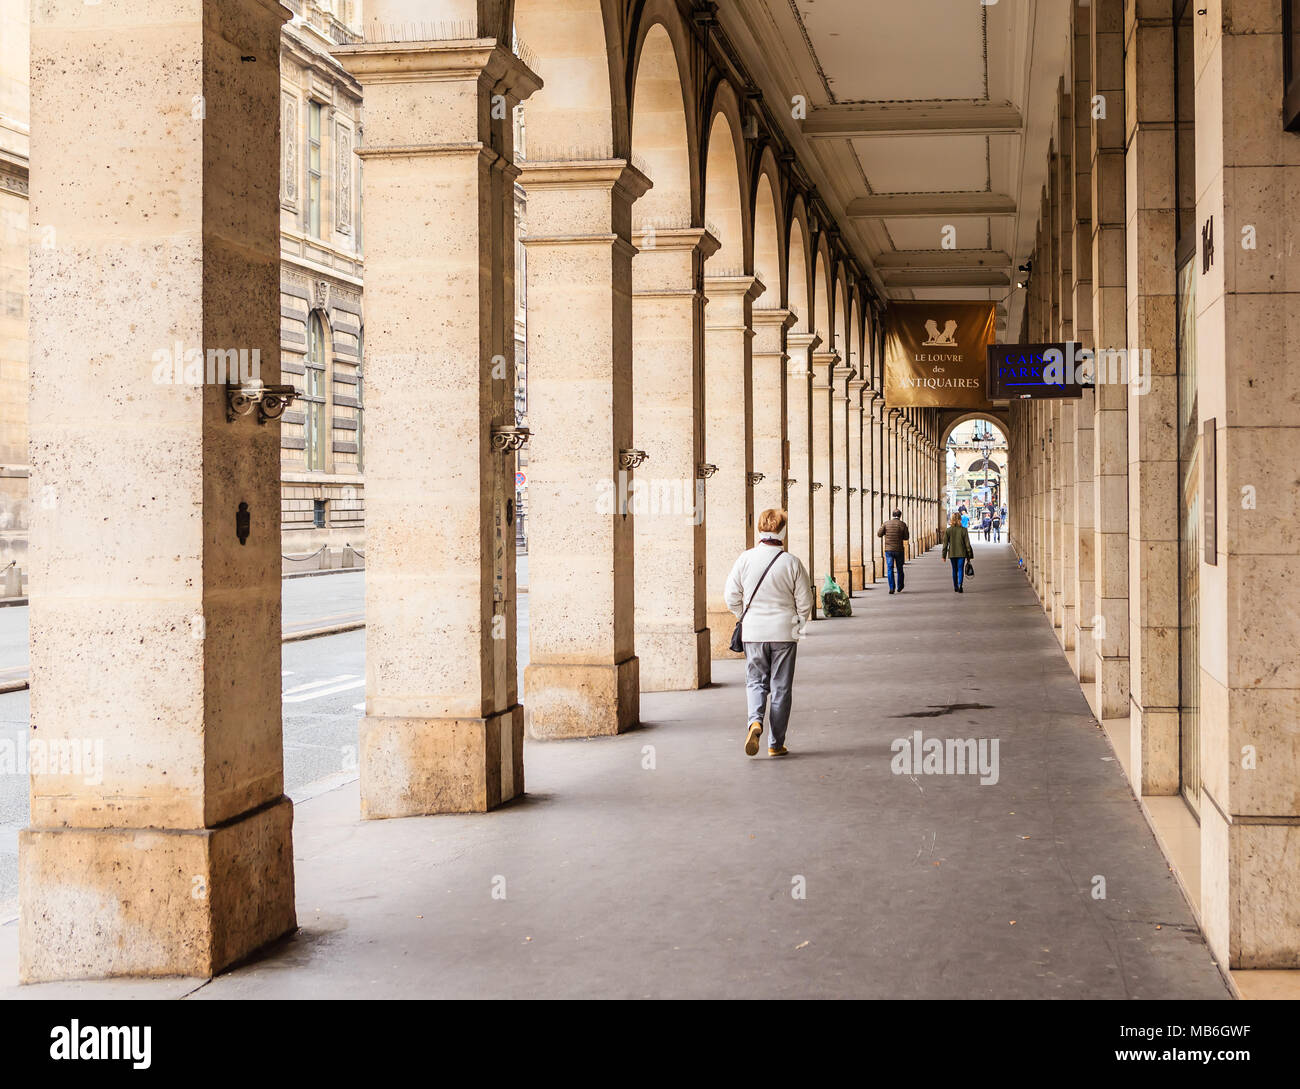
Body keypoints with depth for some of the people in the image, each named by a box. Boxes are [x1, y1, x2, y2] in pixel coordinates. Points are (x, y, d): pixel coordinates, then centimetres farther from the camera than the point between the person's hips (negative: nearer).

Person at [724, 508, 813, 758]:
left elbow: (732, 597, 0)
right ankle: (776, 743, 11)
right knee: (781, 688, 8)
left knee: (756, 682, 15)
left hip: (753, 632, 1)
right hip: (784, 633, -1)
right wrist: (797, 624, 15)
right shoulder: (792, 563, -10)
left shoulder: (745, 559, -6)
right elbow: (805, 602, -4)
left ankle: (755, 720, -13)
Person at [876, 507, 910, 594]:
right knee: (899, 569, 15)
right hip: (899, 550, 0)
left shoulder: (886, 524, -2)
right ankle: (900, 587, 24)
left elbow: (879, 534, 0)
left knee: (890, 569, 1)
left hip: (888, 550, 0)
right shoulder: (903, 524, -5)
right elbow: (906, 537, -1)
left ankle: (891, 587, -12)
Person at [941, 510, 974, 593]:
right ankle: (960, 586, -21)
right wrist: (969, 555, 4)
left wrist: (944, 555, 5)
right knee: (960, 569, -2)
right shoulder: (963, 530, -7)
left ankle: (955, 587, 22)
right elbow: (967, 543, -4)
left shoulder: (948, 530, -3)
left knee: (954, 570, 15)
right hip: (961, 553, -2)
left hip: (952, 553, 2)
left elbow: (945, 544, -1)